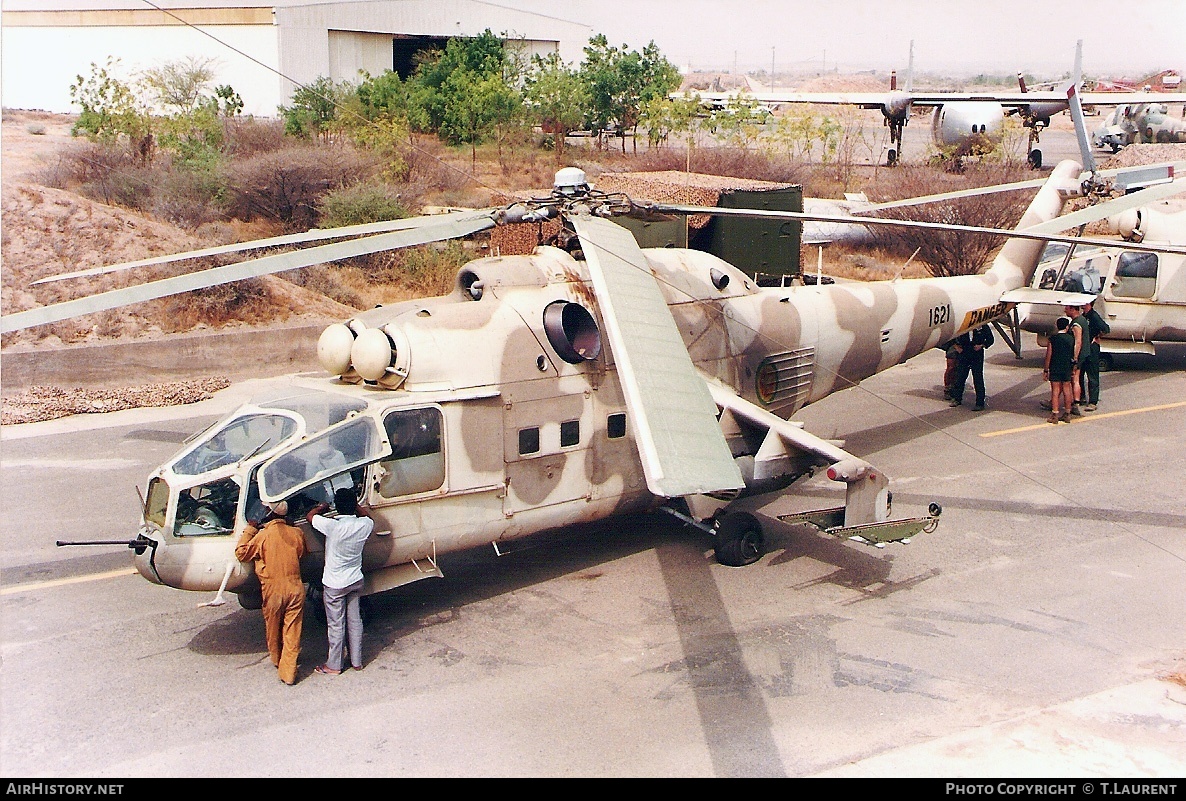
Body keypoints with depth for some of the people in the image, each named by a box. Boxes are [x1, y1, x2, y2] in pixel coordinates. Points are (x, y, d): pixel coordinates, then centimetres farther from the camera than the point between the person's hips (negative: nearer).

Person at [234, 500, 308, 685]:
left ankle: (277, 661, 39)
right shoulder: (296, 533, -2)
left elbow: (241, 553, -3)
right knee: (292, 632, 6)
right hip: (295, 587, 2)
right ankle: (288, 671, 5)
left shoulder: (263, 535, -12)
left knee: (273, 628, 20)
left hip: (273, 589, -2)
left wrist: (249, 529, 4)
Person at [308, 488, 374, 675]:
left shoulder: (332, 526, -27)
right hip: (356, 581, 4)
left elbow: (309, 516, -9)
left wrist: (322, 507, 7)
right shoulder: (364, 525, -13)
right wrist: (355, 505, 20)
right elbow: (367, 514, 13)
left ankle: (333, 666, 20)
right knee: (355, 621, 16)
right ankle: (356, 661, 27)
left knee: (336, 625, 8)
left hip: (335, 584, -4)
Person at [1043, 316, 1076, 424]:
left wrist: (1045, 370, -1)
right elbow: (1074, 355, 6)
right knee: (1066, 390, 11)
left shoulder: (1052, 339, -9)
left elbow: (1048, 356, -7)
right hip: (1067, 368, 3)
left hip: (1055, 368, -3)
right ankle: (1067, 414, 16)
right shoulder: (1071, 338, 1)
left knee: (1055, 391, -2)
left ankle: (1055, 416, -4)